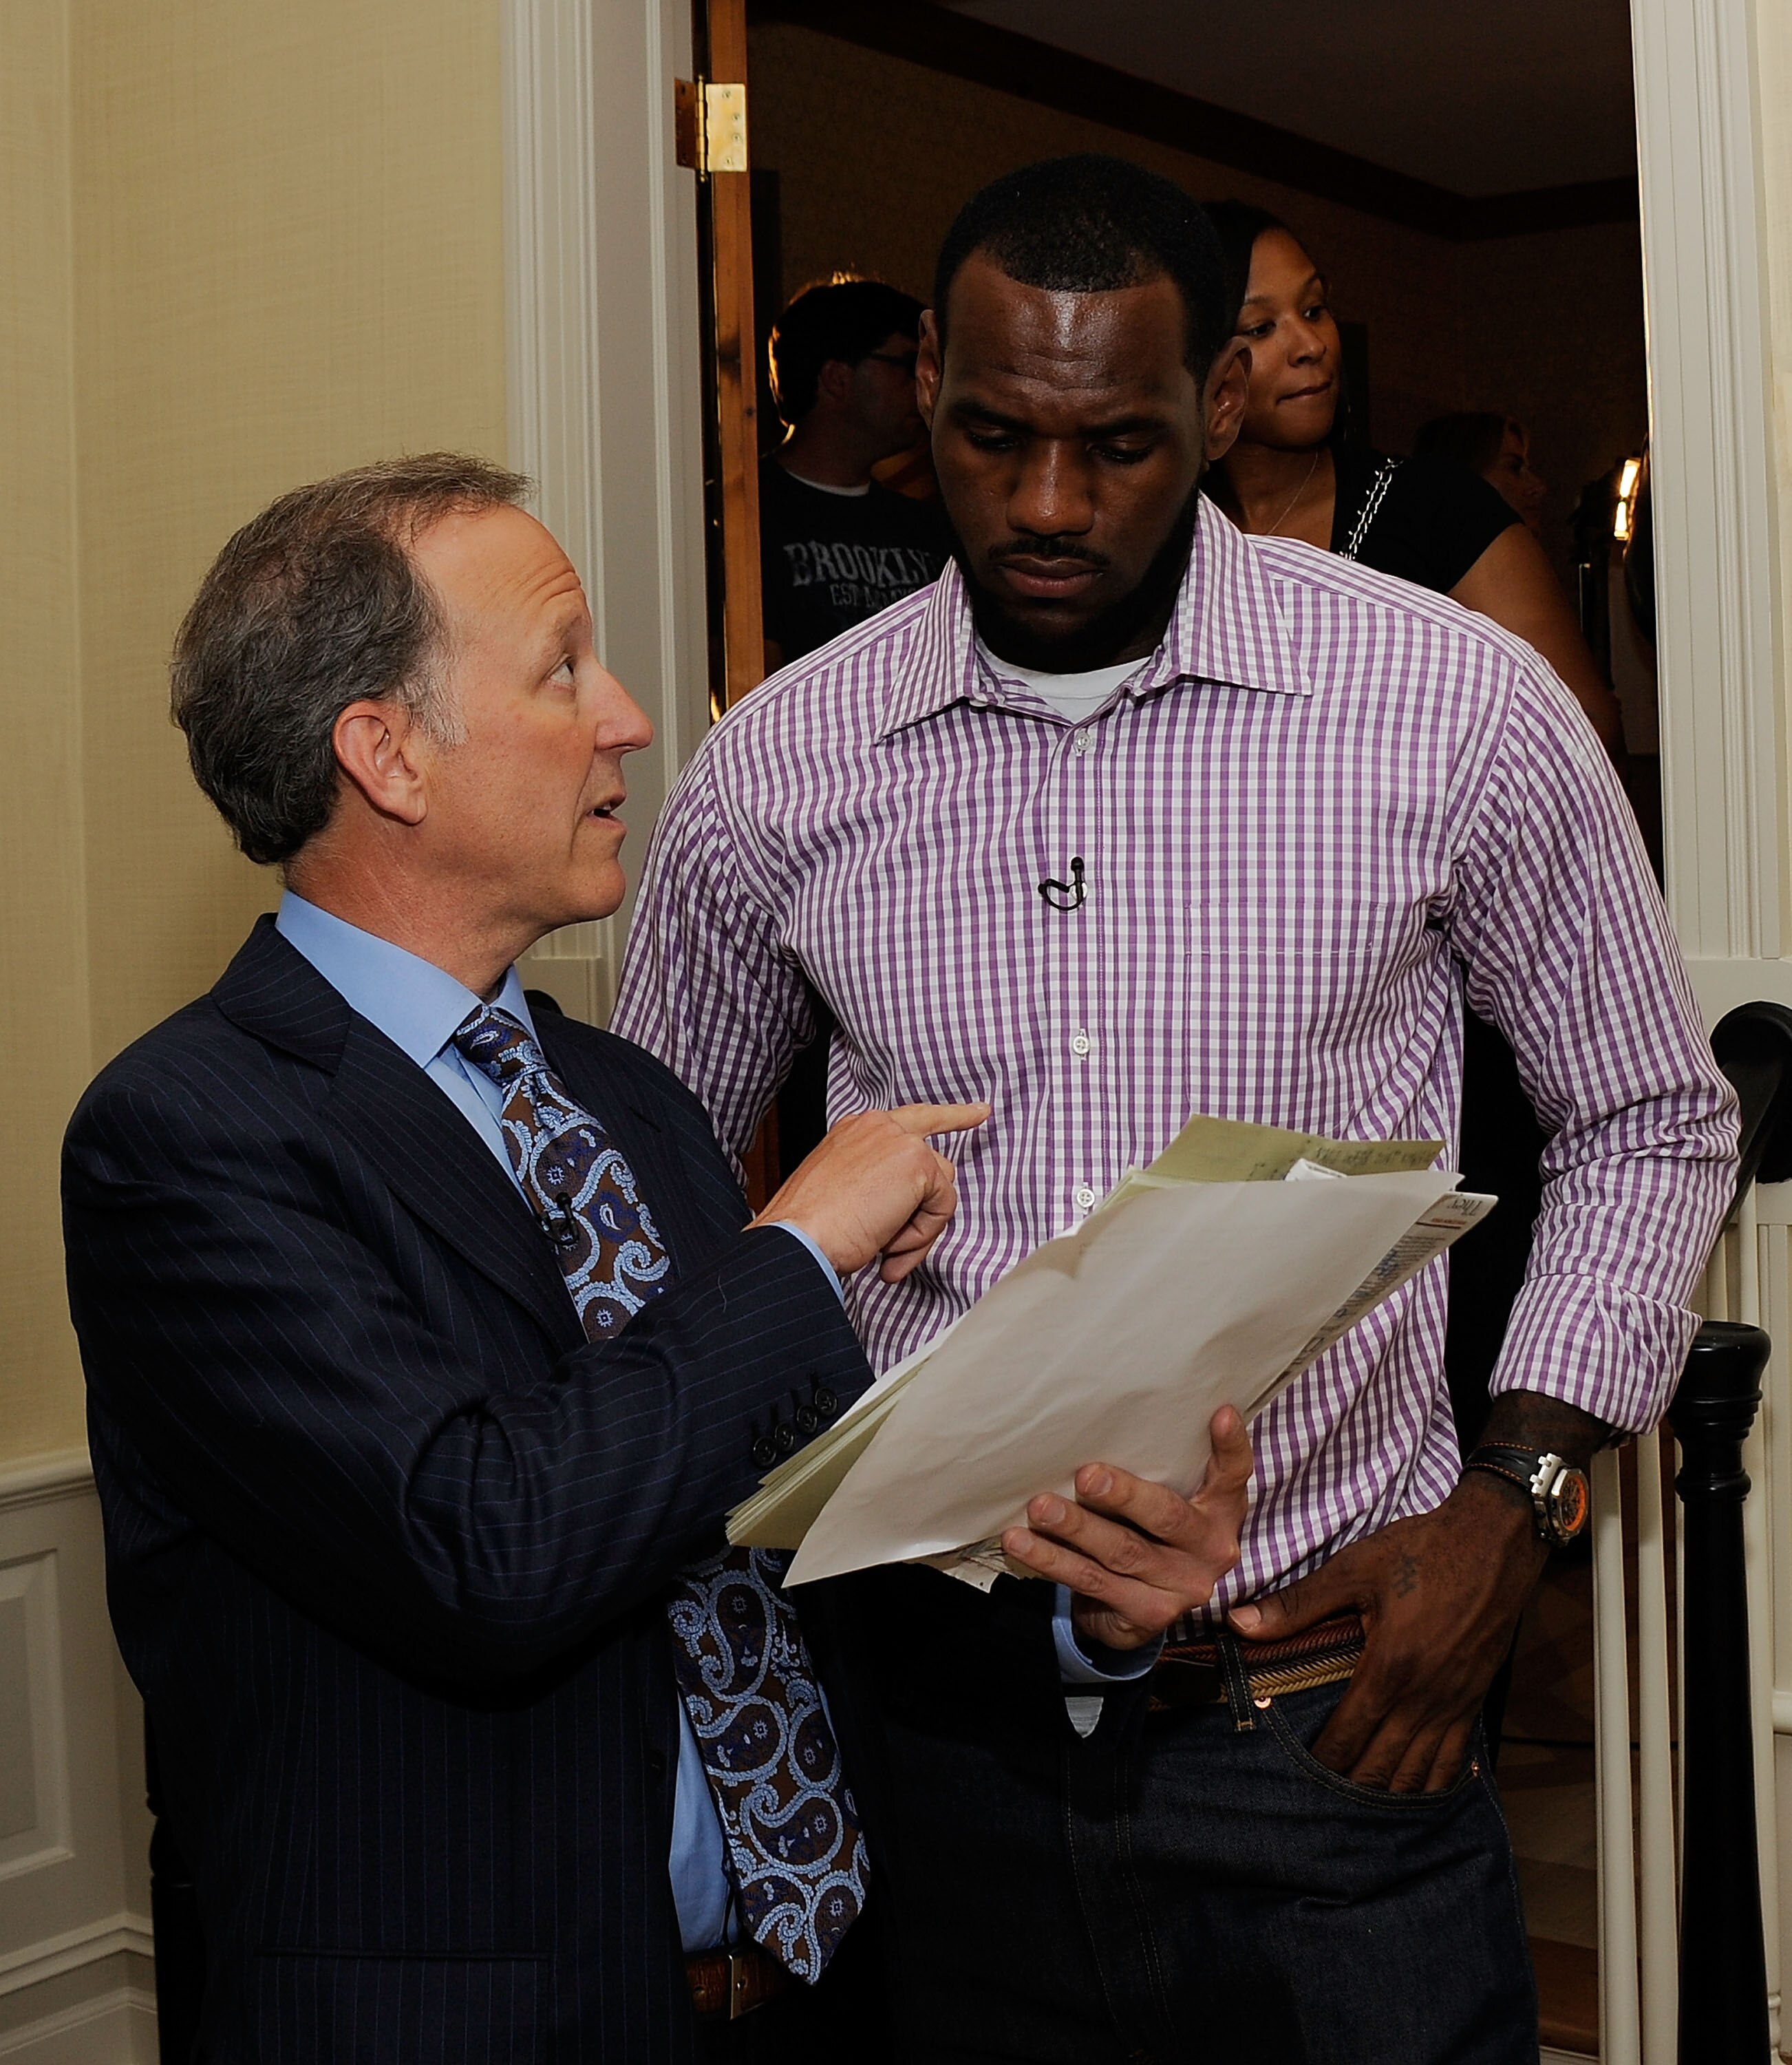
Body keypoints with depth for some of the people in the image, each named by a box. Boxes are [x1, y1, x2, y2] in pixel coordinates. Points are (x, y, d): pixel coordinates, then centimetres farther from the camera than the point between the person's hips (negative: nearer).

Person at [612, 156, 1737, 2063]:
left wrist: (1509, 1505, -5)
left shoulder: (1456, 706, -6)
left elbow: (1647, 1120, 5)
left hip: (1326, 1705, -1)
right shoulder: (773, 771, -1)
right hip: (935, 1691, 2)